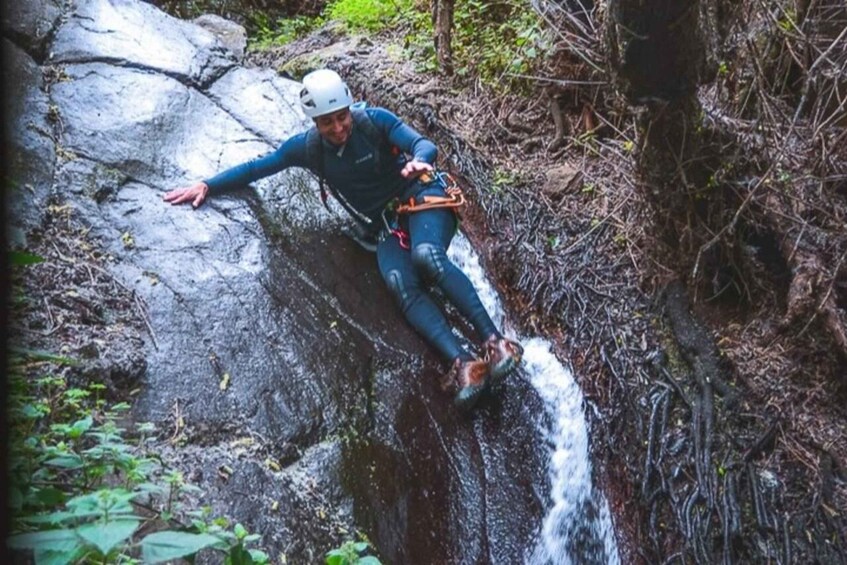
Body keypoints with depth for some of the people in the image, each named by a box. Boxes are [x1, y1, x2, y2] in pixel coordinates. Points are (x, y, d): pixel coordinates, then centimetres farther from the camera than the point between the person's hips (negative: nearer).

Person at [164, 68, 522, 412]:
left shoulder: (375, 121, -9)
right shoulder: (307, 147, 0)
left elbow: (424, 144, -18)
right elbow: (256, 167, 7)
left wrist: (418, 161, -42)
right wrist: (206, 186, -1)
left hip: (421, 199, -3)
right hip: (387, 230, 3)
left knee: (426, 256, -36)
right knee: (401, 286, -28)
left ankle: (495, 342, -37)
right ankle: (463, 364, -42)